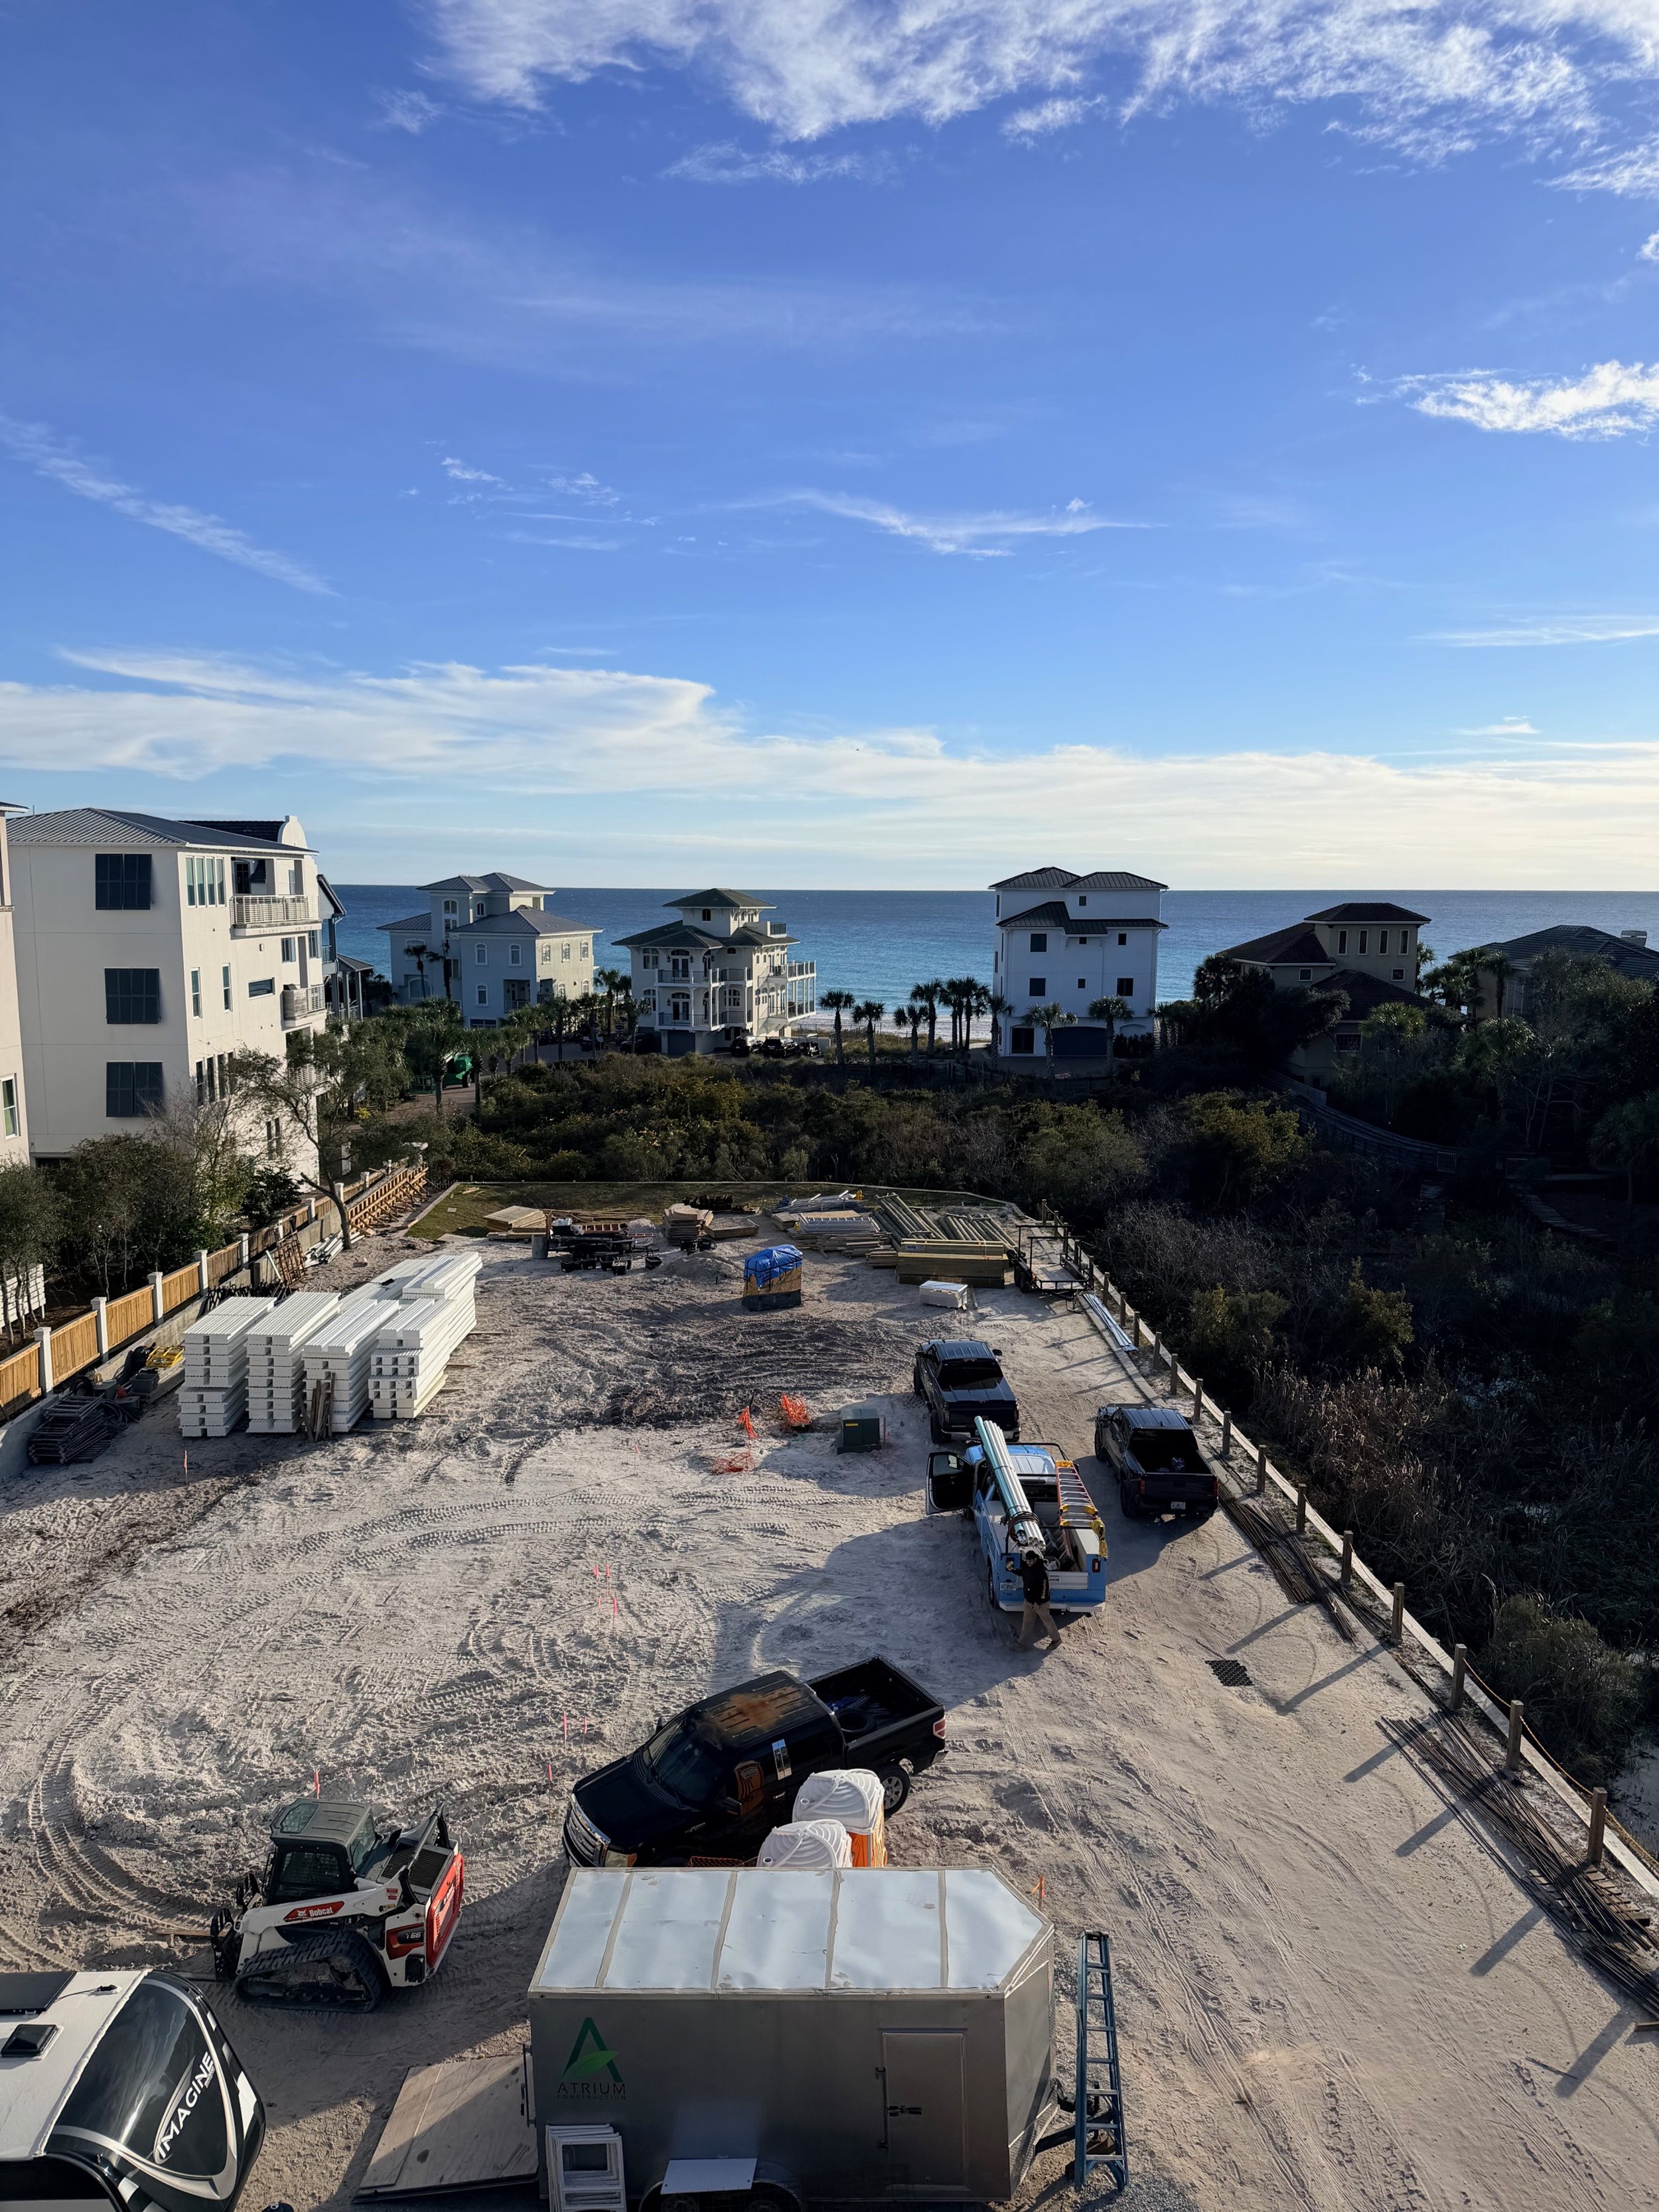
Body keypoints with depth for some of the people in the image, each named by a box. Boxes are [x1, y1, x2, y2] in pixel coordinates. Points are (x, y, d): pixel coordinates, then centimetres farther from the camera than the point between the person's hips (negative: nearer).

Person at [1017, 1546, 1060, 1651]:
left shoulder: (1042, 1571, -29)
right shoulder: (1027, 1566, -5)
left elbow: (1044, 1588, -27)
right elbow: (1021, 1572, 18)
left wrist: (1038, 1603, -24)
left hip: (1040, 1602, -7)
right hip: (1028, 1600, 7)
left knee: (1047, 1621, 11)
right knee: (1027, 1621, 14)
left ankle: (1056, 1640, 30)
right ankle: (1023, 1641, 25)